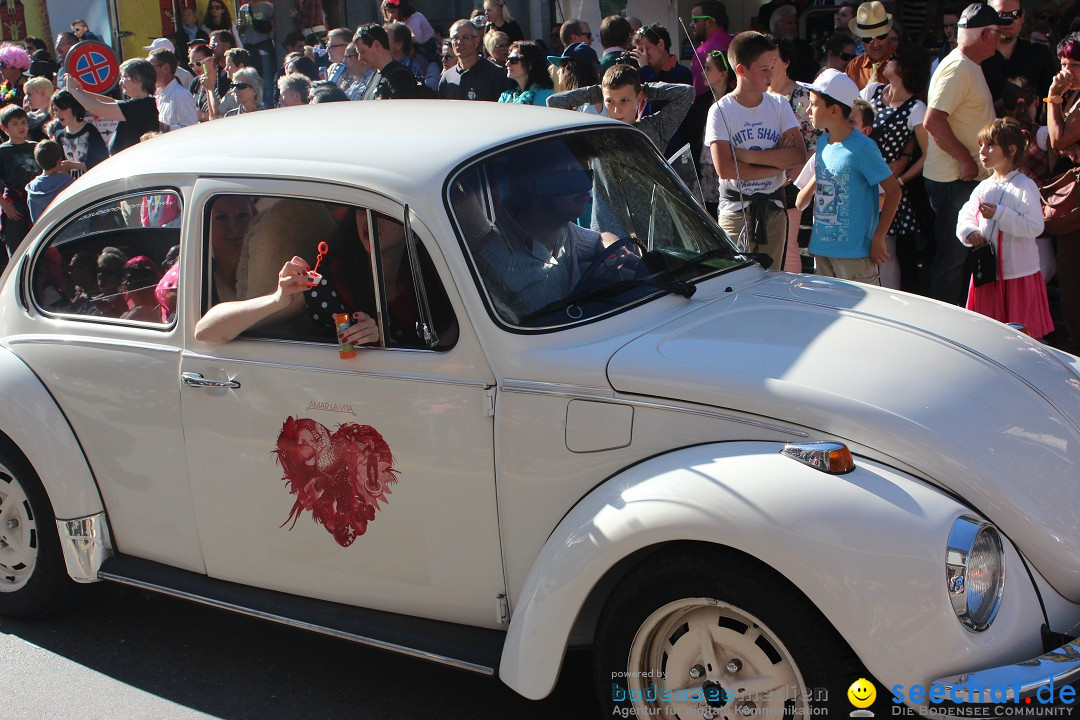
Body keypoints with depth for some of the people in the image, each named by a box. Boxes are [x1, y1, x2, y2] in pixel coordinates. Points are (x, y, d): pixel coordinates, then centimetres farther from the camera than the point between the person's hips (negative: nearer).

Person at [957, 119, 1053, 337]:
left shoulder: (1025, 187, -11)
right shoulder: (983, 187, 11)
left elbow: (1035, 226, -20)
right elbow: (965, 216, 15)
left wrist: (998, 214, -24)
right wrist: (969, 232, -7)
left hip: (1018, 275, -7)